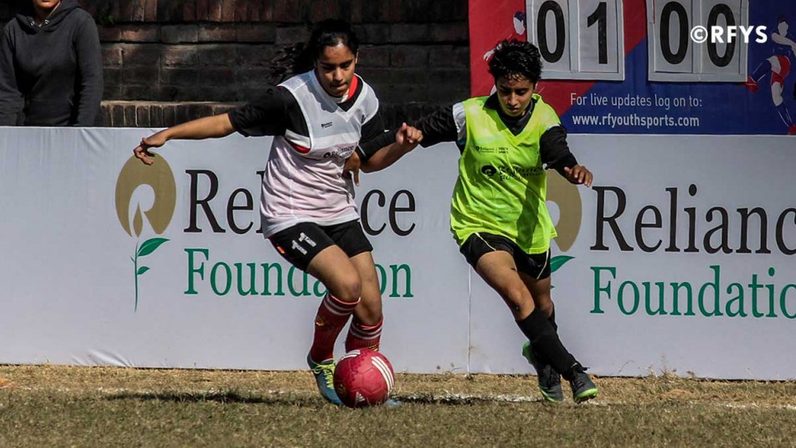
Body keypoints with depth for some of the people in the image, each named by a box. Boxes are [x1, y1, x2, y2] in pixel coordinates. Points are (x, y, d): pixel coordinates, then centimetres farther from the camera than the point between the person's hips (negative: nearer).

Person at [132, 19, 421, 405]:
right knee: (347, 284, -25)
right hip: (290, 217, -6)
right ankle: (320, 359, 2)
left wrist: (399, 145, -7)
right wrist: (167, 134, -23)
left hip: (339, 212, 6)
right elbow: (229, 122, -16)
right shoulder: (293, 97, -21)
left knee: (370, 307, -1)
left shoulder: (364, 98, -2)